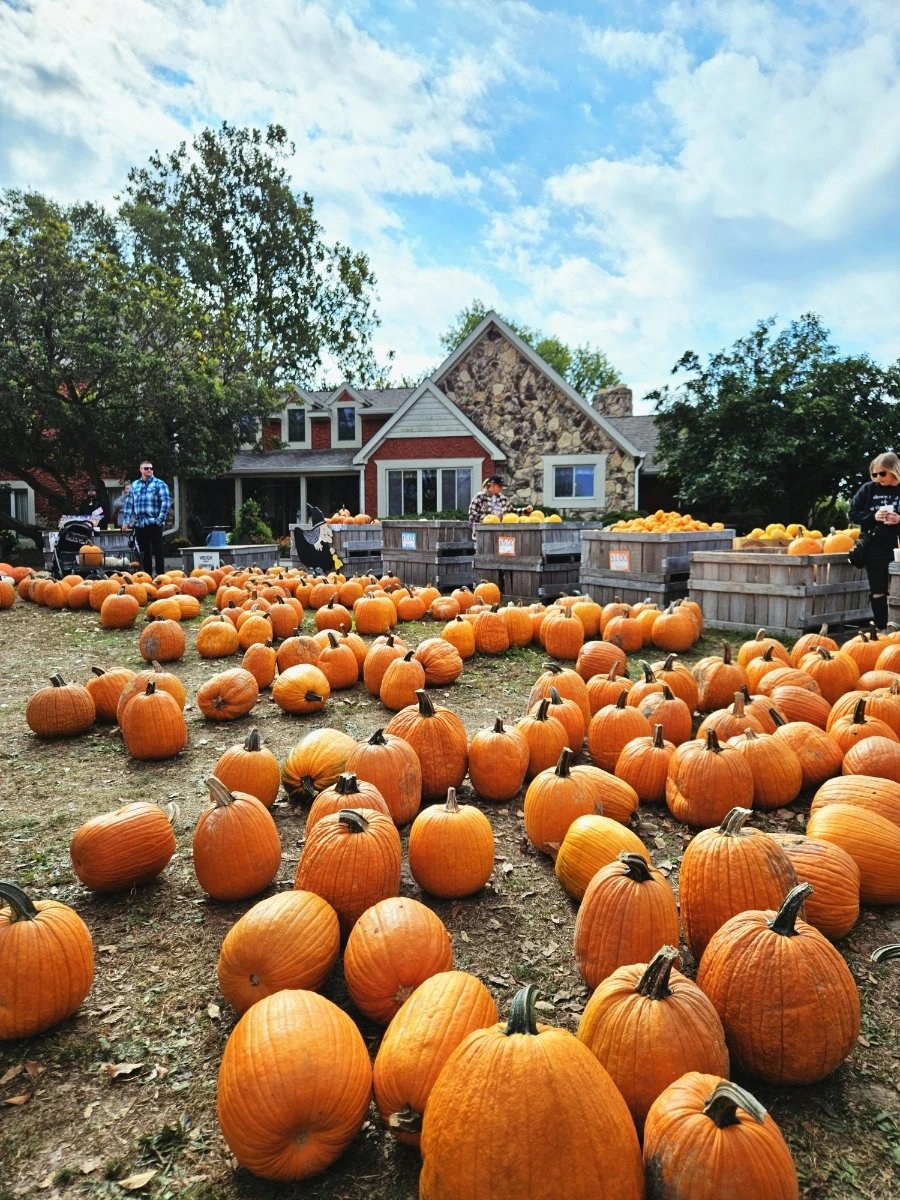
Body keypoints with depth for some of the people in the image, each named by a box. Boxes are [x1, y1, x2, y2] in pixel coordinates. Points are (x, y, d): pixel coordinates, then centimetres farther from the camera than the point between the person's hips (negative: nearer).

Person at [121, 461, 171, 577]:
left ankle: (160, 575, 1)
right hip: (139, 524, 5)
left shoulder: (159, 484, 0)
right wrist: (126, 520, 7)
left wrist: (160, 519, -15)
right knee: (144, 552, 10)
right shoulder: (134, 485, 14)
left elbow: (166, 503, -9)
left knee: (158, 550, -3)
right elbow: (129, 503, 15)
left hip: (153, 523, -5)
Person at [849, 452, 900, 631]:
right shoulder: (868, 489, 1)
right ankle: (881, 628, 16)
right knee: (878, 592, 8)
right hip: (875, 547, 1)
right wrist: (873, 517, -14)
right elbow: (853, 513, 2)